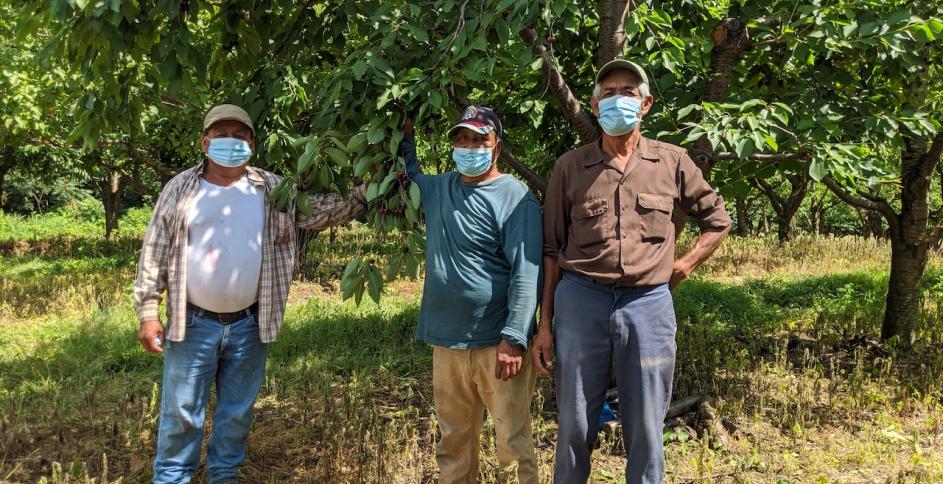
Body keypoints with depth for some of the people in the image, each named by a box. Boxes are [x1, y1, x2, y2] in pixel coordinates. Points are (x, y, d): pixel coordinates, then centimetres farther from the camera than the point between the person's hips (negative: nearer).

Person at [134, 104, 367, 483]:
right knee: (181, 413, 8)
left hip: (248, 325, 2)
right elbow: (154, 254, 1)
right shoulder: (180, 190, -1)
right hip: (193, 324, -1)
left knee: (237, 412, 15)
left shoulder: (273, 191, 2)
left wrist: (368, 191, -15)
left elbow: (323, 211, -1)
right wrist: (148, 313, -4)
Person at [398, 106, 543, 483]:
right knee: (453, 441, 15)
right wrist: (405, 137, 15)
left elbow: (526, 274, -15)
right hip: (446, 343, 6)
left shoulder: (515, 197, -9)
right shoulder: (437, 188, 11)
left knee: (513, 443, 1)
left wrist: (514, 338, -20)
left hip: (499, 345, -6)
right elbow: (406, 172, 31)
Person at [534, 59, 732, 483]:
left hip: (648, 304, 1)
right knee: (574, 426, 7)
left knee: (645, 430, 8)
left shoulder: (672, 162, 6)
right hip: (580, 301, 0)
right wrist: (544, 323, 4)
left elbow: (717, 220, 18)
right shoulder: (570, 166, 5)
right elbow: (552, 250, 7)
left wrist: (683, 266, 4)